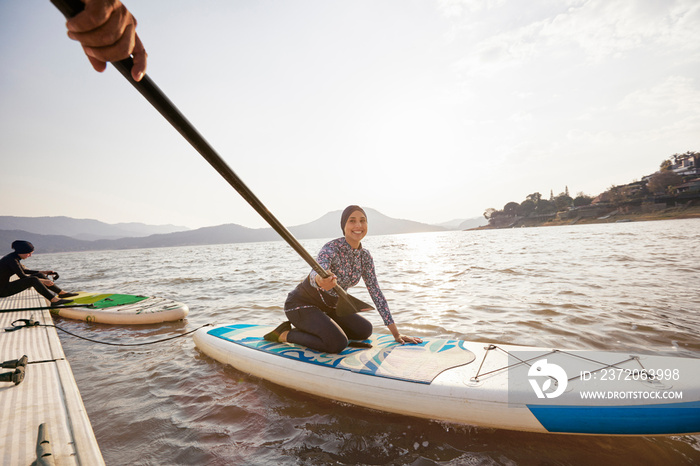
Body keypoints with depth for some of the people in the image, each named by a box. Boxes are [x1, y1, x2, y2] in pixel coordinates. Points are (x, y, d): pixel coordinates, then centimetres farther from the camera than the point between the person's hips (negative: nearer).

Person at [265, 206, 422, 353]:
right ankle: (284, 334, -4)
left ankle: (312, 328, 13)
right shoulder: (331, 249, -26)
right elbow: (316, 273, -45)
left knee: (365, 330, 2)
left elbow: (376, 292, -3)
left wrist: (396, 333, -6)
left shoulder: (365, 256, -5)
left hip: (328, 307, 8)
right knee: (338, 343, -24)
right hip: (301, 304, -7)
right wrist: (320, 280, -72)